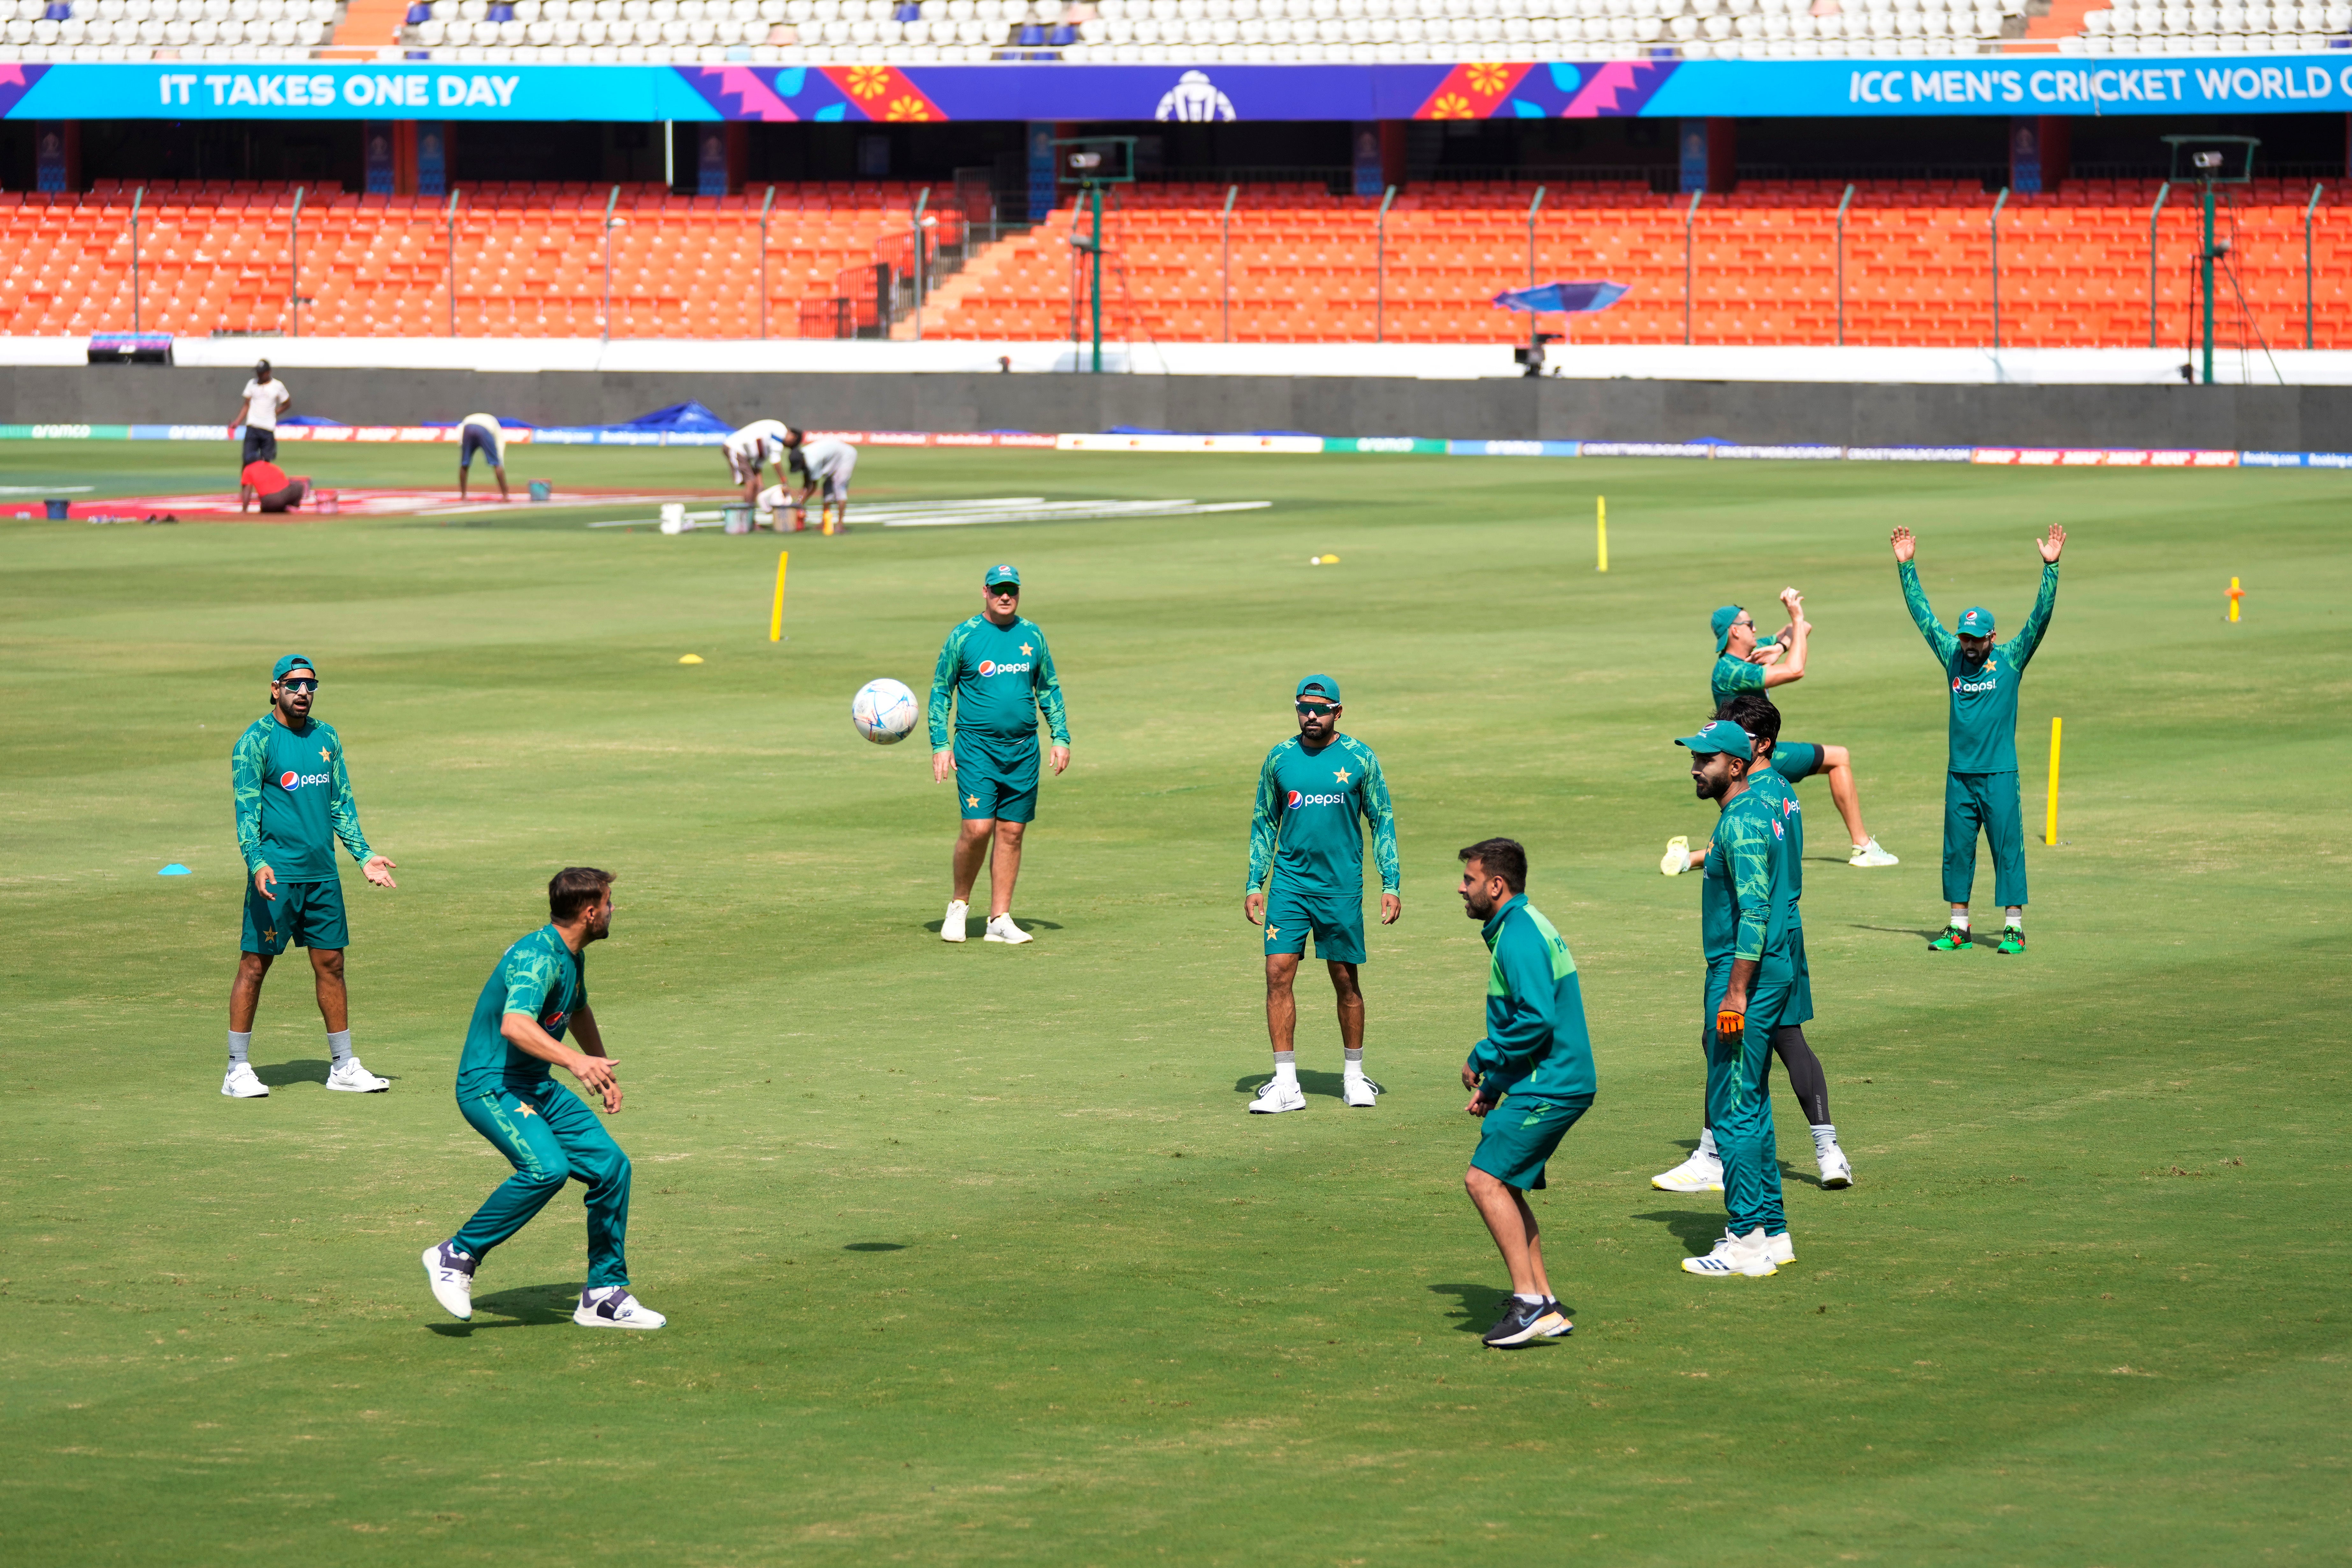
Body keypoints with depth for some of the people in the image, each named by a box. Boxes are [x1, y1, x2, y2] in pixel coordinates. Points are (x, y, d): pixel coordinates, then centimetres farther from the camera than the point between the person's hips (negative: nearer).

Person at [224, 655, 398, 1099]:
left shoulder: (327, 738, 13)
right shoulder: (256, 741, -5)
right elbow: (246, 809, -11)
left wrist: (364, 855, 11)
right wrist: (256, 862, -24)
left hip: (322, 873, 6)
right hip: (276, 874, -6)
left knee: (331, 963, 9)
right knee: (254, 965, -3)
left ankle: (343, 1066, 18)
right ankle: (237, 1070, 2)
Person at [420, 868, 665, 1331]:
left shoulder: (572, 957, 11)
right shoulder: (538, 958, -21)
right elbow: (515, 1025, -39)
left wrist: (604, 1072, 40)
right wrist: (574, 1061, -50)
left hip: (536, 1088, 9)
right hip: (491, 1087, -9)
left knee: (610, 1165, 0)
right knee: (547, 1167, -31)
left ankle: (603, 1296, 9)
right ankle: (458, 1255, -16)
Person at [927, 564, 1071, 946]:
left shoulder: (1032, 635, 9)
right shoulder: (963, 637, -1)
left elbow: (1050, 689, 17)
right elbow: (940, 692, 3)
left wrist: (1061, 738, 10)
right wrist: (940, 745, -4)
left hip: (1023, 749, 4)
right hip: (977, 746, -4)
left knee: (1012, 832, 3)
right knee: (978, 828, -14)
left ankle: (1000, 920, 8)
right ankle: (959, 904, 8)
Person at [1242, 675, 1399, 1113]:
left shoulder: (1360, 759, -1)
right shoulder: (1280, 758, 5)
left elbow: (1383, 822, 4)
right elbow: (1264, 824, 12)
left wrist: (1390, 885, -1)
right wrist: (1255, 884, 6)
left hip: (1342, 886, -1)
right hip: (1289, 883, 2)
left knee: (1346, 980, 5)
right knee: (1279, 974, -8)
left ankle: (1355, 1077, 20)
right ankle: (1286, 1084, -4)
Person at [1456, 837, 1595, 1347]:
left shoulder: (1519, 936, -16)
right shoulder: (1524, 927, 18)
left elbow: (1537, 1021, -25)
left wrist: (1482, 1060, -13)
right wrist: (1494, 1086, 18)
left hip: (1547, 1089, -11)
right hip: (1544, 1085, 11)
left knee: (1485, 1179, -15)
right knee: (1504, 1186, 14)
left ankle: (1530, 1303, -16)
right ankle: (1544, 1305, 15)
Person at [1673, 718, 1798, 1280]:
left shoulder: (1742, 824, -17)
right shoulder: (1758, 811, 15)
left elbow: (1755, 912, -24)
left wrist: (1736, 993, -25)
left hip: (1748, 974, -11)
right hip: (1770, 972, 11)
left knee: (1733, 1111, -7)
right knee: (1751, 1108, 16)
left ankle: (1748, 1243, -6)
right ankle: (1773, 1232, 20)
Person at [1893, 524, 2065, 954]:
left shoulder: (2010, 660, -3)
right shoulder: (1952, 656, 6)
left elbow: (2041, 618, -10)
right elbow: (1921, 613, 10)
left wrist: (2050, 568, -20)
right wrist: (1906, 567, 7)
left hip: (2000, 775, -4)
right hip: (1959, 774, 4)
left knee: (2007, 850, -2)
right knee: (1957, 851, 8)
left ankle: (2014, 928, 2)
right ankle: (1958, 928, 17)